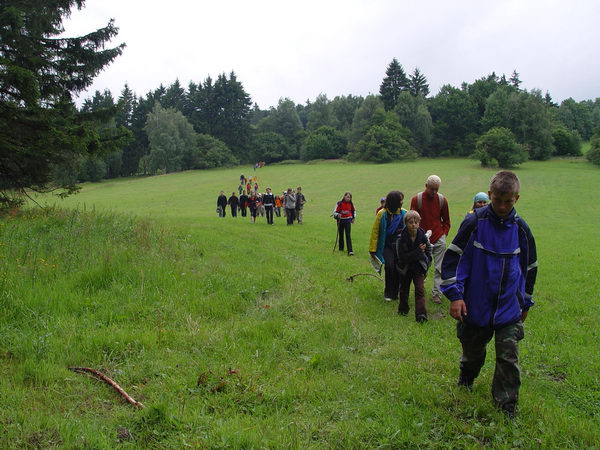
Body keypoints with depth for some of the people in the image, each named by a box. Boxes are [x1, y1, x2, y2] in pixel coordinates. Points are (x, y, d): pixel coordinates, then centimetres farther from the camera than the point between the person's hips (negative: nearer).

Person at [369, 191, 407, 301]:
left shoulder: (404, 213, 1)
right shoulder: (382, 214, -5)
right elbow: (375, 232, -1)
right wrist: (373, 250, -1)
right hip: (387, 246, -2)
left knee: (399, 269, 0)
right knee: (390, 267, -15)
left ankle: (395, 293, 18)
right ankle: (388, 293, 3)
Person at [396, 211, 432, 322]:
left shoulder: (423, 237, -10)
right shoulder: (401, 238, -17)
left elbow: (428, 254, 2)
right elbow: (402, 257, -22)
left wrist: (425, 267, -9)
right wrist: (418, 251, -26)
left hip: (419, 268, 0)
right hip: (405, 269, 0)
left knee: (420, 290, -11)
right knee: (404, 289, 17)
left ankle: (421, 314, -14)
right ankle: (403, 309, 38)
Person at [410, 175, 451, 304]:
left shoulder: (442, 200, 2)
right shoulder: (416, 200, -5)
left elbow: (446, 221, 14)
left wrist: (444, 234, 3)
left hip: (439, 240, 1)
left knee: (439, 268, -1)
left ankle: (436, 293, 3)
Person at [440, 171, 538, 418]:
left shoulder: (521, 228, -1)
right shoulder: (474, 222, -11)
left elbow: (530, 267, 12)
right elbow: (452, 258, -8)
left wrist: (525, 303, 17)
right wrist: (455, 295, -13)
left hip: (509, 308, 1)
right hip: (476, 306, -1)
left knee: (508, 357, -1)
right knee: (473, 353, 16)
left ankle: (507, 407, 15)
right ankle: (465, 382, 46)